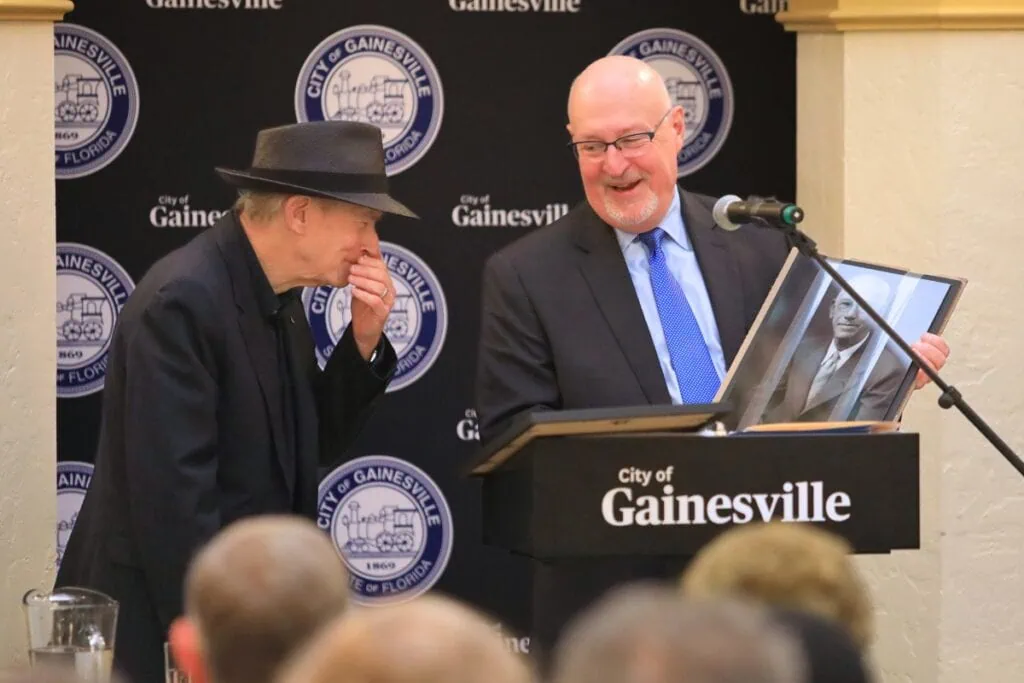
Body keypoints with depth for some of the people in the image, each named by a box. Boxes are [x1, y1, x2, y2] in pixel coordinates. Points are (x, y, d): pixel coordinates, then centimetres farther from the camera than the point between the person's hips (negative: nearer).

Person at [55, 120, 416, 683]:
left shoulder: (277, 298, 8)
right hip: (161, 621, -9)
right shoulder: (181, 302, -20)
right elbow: (174, 497, -24)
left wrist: (364, 339, 1)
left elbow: (311, 446, 15)